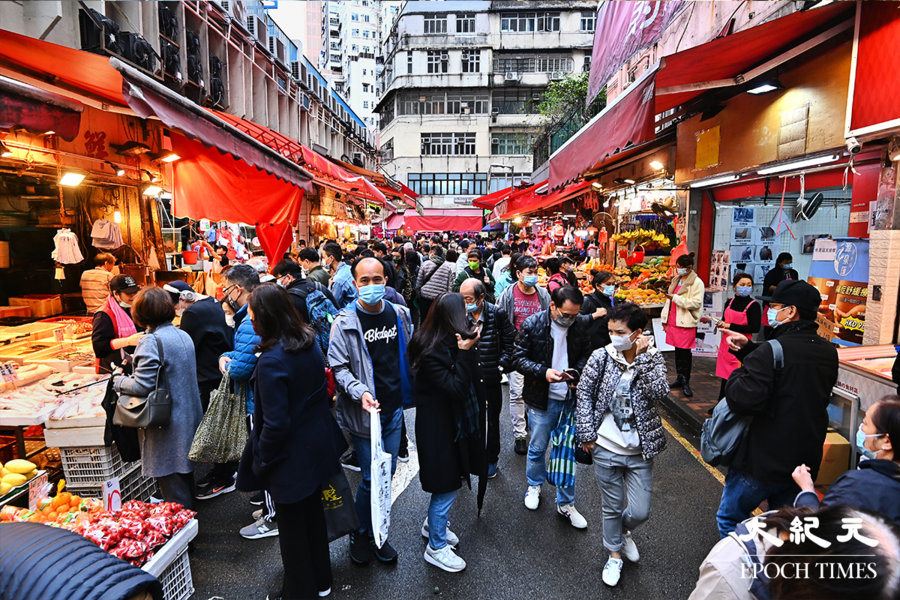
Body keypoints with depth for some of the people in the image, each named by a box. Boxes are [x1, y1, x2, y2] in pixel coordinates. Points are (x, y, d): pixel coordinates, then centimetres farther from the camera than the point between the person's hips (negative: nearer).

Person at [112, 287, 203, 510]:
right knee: (184, 471, 22)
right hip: (188, 417, 9)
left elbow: (142, 386, -22)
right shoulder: (184, 336, 6)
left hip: (167, 424, -8)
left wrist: (119, 381, -3)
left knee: (171, 480, 4)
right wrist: (137, 360, 19)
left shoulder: (151, 342, -19)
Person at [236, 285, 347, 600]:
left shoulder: (271, 361, -28)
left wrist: (260, 461, -10)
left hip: (290, 457, -8)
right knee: (313, 514, 25)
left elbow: (275, 423, -25)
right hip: (317, 445, 8)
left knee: (292, 528, 14)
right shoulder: (310, 342, -5)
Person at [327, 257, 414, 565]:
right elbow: (339, 367, -9)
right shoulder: (345, 323, -9)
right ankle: (360, 534, 28)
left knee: (387, 473, 14)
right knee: (371, 477, 3)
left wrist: (412, 393, 12)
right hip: (364, 412, -4)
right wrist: (360, 392, -24)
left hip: (394, 409, 4)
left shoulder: (399, 314, 3)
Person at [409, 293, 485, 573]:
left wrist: (467, 349, -9)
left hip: (453, 422, 9)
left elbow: (471, 381, 3)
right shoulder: (431, 351, -25)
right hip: (438, 427, -9)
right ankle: (436, 547, 25)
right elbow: (457, 389, -27)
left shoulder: (450, 342, 0)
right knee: (446, 486, 4)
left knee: (448, 480, 23)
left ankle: (432, 525, 46)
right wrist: (465, 353, -30)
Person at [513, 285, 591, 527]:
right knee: (537, 448, 15)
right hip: (541, 399, -2)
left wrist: (576, 371, -11)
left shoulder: (580, 328, -4)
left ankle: (565, 503, 28)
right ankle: (534, 485, 43)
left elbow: (586, 355, 10)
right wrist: (543, 372, -23)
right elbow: (519, 357, -9)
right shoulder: (533, 324, -11)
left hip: (570, 399, 2)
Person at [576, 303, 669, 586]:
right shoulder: (601, 356, -8)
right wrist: (586, 434, -7)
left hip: (640, 451, 1)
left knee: (640, 512, 7)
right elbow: (584, 395, -4)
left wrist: (643, 355, -22)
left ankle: (623, 530, 41)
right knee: (612, 507, 14)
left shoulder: (653, 358, -5)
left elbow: (659, 392, -21)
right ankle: (615, 552, 39)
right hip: (606, 448, 0)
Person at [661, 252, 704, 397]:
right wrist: (665, 319, 17)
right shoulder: (676, 280, 14)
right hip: (673, 321, 7)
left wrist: (676, 298, -21)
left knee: (685, 352, -2)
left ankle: (685, 381, 7)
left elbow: (696, 303, -17)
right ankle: (679, 378, 22)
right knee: (677, 351, 12)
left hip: (686, 322, -7)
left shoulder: (697, 282, -8)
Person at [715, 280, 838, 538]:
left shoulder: (771, 351, -23)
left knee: (729, 519, 13)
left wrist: (737, 375, -11)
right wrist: (749, 350, 7)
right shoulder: (828, 353, 3)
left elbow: (743, 400, -30)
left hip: (764, 461, -7)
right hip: (806, 461, 8)